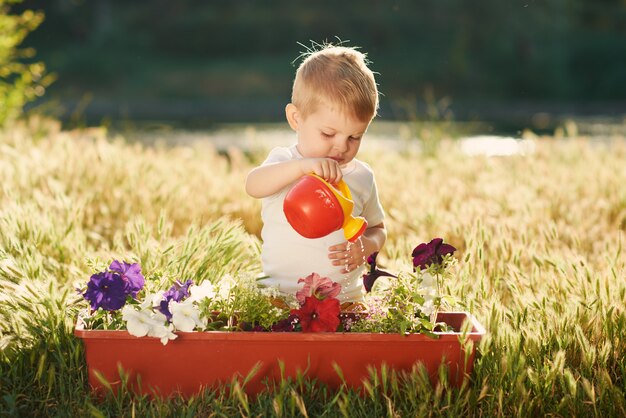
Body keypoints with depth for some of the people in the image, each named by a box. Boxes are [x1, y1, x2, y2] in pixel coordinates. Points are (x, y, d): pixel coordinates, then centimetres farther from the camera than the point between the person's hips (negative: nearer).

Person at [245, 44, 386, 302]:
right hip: (281, 294, -3)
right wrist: (301, 166, -40)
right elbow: (253, 186, -23)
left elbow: (377, 228, 24)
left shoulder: (362, 177, 10)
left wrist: (366, 247, -1)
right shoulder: (284, 162, 0)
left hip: (346, 297, 3)